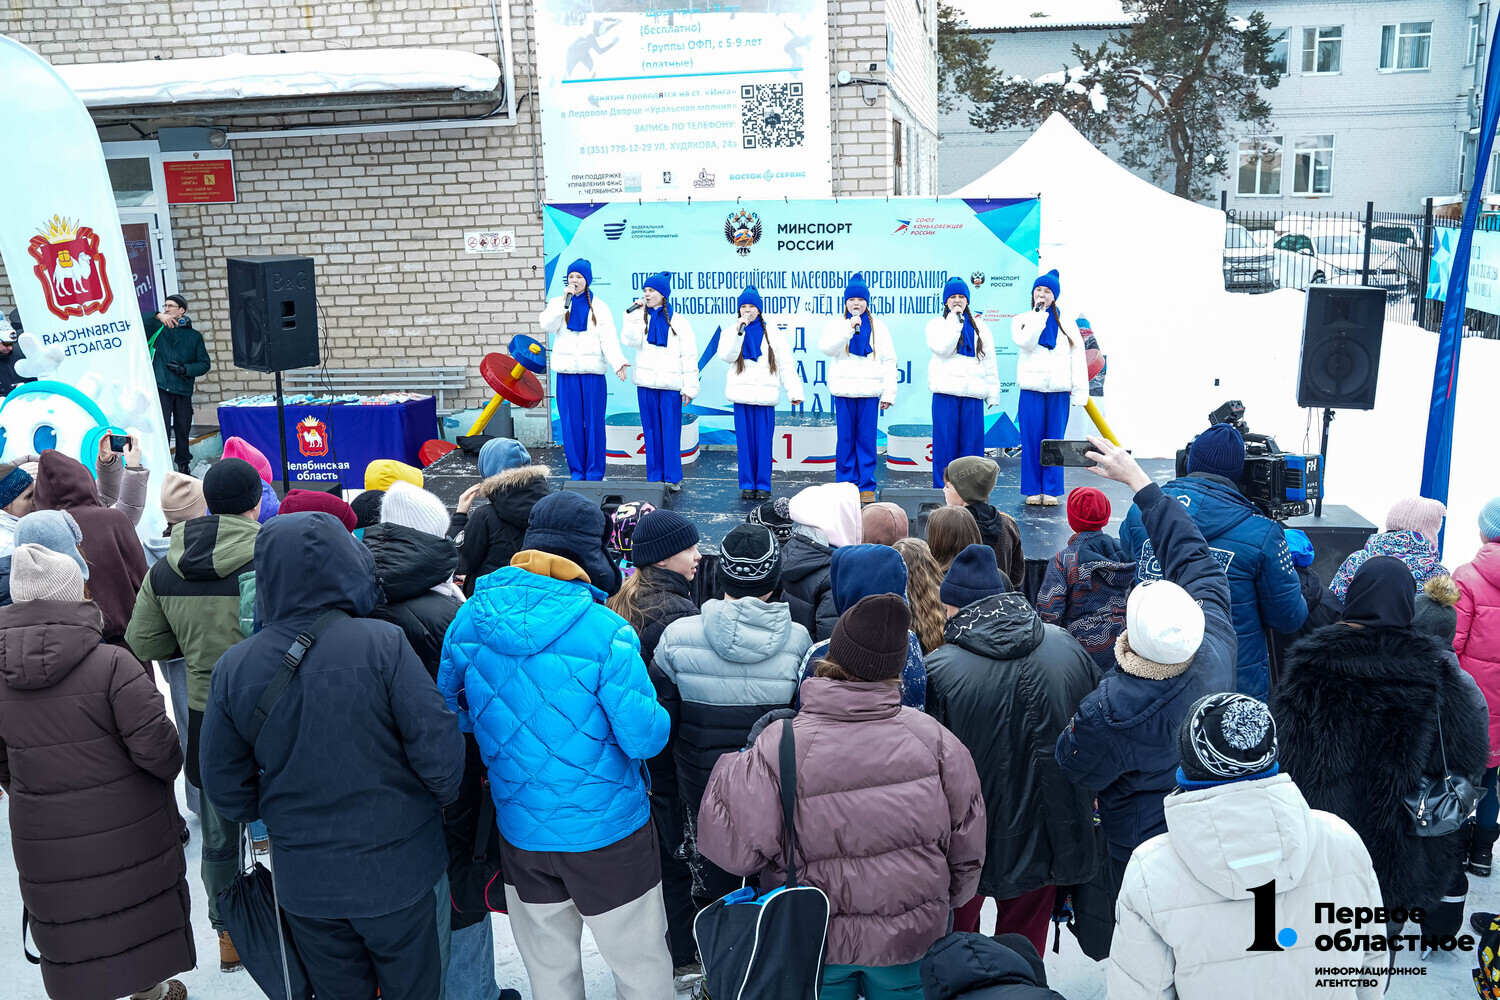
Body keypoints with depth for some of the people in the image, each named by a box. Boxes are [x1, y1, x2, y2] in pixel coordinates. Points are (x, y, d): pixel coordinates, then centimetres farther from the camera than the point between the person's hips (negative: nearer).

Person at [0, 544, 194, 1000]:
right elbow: (154, 744, -21)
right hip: (128, 831, -3)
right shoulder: (111, 663, -19)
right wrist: (172, 767, 0)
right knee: (143, 917, 19)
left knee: (72, 942, 15)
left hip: (44, 843, 3)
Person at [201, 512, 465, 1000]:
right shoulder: (381, 643, -20)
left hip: (303, 882, 3)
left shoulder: (234, 668, -8)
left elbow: (226, 788, 0)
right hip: (398, 872, -3)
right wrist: (442, 797, 2)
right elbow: (438, 746, -19)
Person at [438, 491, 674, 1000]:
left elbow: (451, 713, 6)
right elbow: (646, 737, -20)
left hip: (520, 831, 5)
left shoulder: (468, 620, -6)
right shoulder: (605, 632, -22)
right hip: (607, 831, -5)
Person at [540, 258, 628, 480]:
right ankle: (576, 471, 12)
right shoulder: (557, 302, 10)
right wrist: (564, 301, -12)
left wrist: (618, 362, -21)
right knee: (571, 423, 4)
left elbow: (608, 337, -5)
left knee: (594, 421, 0)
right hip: (566, 370, 1)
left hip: (592, 371, -1)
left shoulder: (599, 307, 7)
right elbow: (546, 326, -9)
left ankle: (594, 472, 8)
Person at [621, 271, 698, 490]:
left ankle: (673, 477, 4)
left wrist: (689, 387, -4)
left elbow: (689, 356, 2)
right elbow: (630, 340, -7)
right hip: (646, 383, 3)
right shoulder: (640, 317, 10)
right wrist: (633, 314, -9)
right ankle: (654, 477, 14)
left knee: (671, 432, -3)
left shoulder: (678, 321, 3)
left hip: (671, 385, -3)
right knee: (651, 431, 7)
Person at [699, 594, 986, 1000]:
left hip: (816, 946, -1)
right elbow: (967, 838, -2)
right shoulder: (930, 736, -13)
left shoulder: (777, 746, -23)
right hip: (911, 937, 2)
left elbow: (734, 848, -17)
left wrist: (735, 764, -3)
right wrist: (946, 900, 17)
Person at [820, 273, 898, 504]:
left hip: (869, 392, 0)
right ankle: (846, 485, 10)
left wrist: (889, 393, 1)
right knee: (846, 440, 2)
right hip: (844, 391, 0)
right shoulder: (835, 324, 9)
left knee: (867, 440, 0)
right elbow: (826, 347, -10)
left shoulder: (878, 327, 11)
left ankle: (866, 486, 7)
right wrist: (849, 327, -17)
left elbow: (889, 361, 8)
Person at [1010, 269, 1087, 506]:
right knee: (1031, 440, 0)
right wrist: (1039, 314, -7)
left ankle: (1051, 490, 9)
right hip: (1032, 388, -1)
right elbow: (1025, 343, -11)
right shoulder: (1022, 320, 10)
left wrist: (1079, 391, 0)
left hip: (1059, 390, 1)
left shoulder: (1067, 324, 12)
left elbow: (1078, 358, 8)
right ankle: (1032, 490, 8)